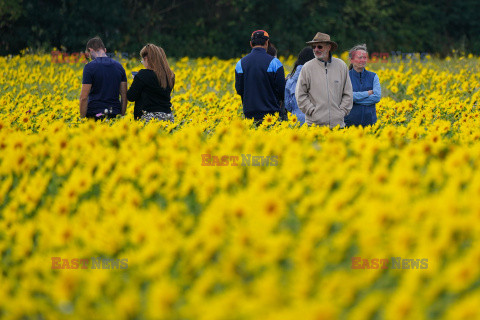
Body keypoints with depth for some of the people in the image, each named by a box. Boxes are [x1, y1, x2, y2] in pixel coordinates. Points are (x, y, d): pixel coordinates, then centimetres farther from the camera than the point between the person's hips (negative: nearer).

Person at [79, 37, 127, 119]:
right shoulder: (119, 66, 9)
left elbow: (84, 97, -10)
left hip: (95, 113, -5)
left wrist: (82, 118, -5)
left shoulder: (90, 67, -8)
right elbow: (124, 96, 11)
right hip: (115, 114, 5)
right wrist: (122, 116, 18)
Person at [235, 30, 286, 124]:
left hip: (250, 114, 3)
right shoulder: (274, 62, -8)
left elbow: (239, 89, 7)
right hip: (271, 112, -3)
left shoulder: (241, 63, 3)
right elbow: (281, 88, -6)